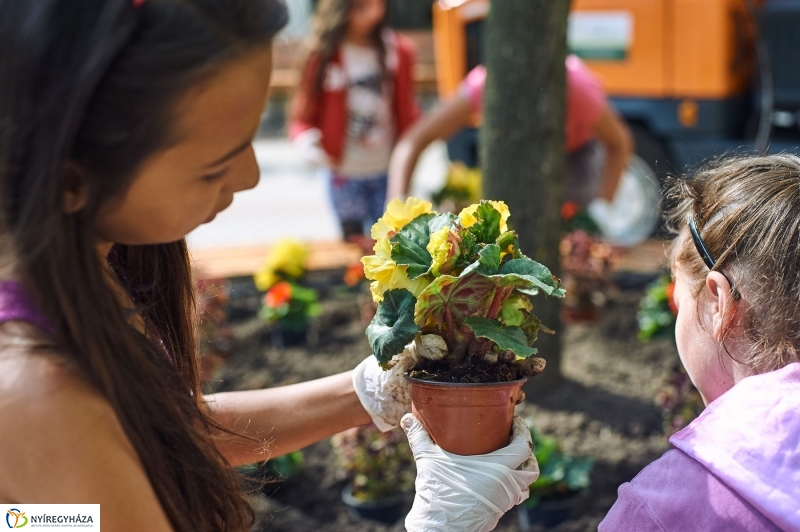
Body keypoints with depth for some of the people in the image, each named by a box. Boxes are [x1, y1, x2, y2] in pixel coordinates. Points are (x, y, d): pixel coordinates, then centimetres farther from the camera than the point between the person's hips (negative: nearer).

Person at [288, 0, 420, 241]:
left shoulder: (397, 51, -3)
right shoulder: (325, 56, -9)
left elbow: (406, 110, 5)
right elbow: (302, 115, -6)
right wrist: (308, 141, -25)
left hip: (387, 170, 2)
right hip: (344, 173, -2)